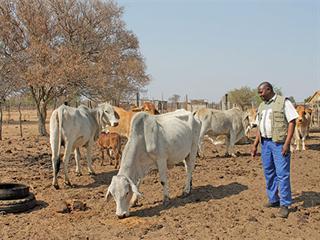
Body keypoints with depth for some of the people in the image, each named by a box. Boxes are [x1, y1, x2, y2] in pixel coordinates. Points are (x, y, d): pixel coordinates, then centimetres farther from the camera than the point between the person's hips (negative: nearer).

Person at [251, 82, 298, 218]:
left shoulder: (283, 102, -4)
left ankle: (284, 204, 1)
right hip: (265, 143, 7)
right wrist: (255, 145, 13)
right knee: (269, 173, 11)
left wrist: (287, 143, -16)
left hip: (279, 143, -7)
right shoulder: (261, 107, 17)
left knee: (282, 173, -6)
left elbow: (292, 122, -9)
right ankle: (273, 200, 24)